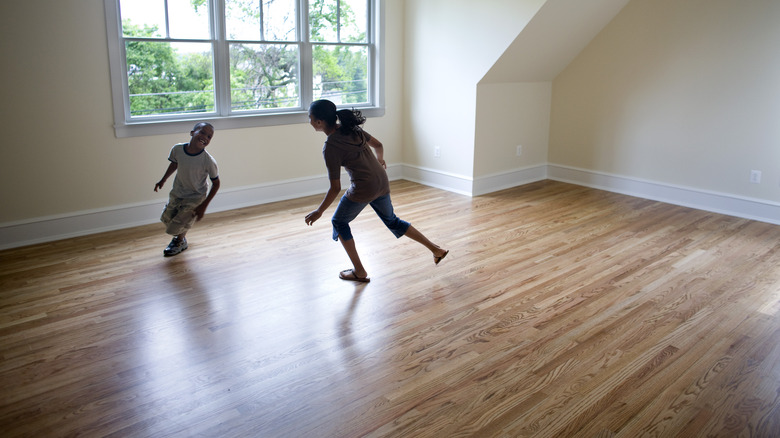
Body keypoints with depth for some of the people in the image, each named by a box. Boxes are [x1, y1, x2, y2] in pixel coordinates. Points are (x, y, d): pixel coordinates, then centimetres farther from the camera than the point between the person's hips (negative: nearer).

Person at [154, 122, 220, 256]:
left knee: (178, 226, -1)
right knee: (167, 219, 19)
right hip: (176, 193, 5)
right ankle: (179, 236, 51)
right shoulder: (177, 149, -17)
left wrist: (204, 206, -16)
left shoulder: (209, 161, -29)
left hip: (195, 198, -5)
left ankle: (180, 242, 36)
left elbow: (216, 183, -15)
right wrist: (163, 180, 17)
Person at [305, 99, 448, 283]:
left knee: (339, 222, 16)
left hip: (363, 188, -7)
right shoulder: (352, 128, 3)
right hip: (382, 181, 8)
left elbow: (335, 188, -14)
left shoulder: (330, 148, -17)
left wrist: (319, 211, -3)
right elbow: (378, 145, 16)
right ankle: (435, 249, 30)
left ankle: (359, 272, 20)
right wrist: (380, 160, 38)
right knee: (391, 220, 27)